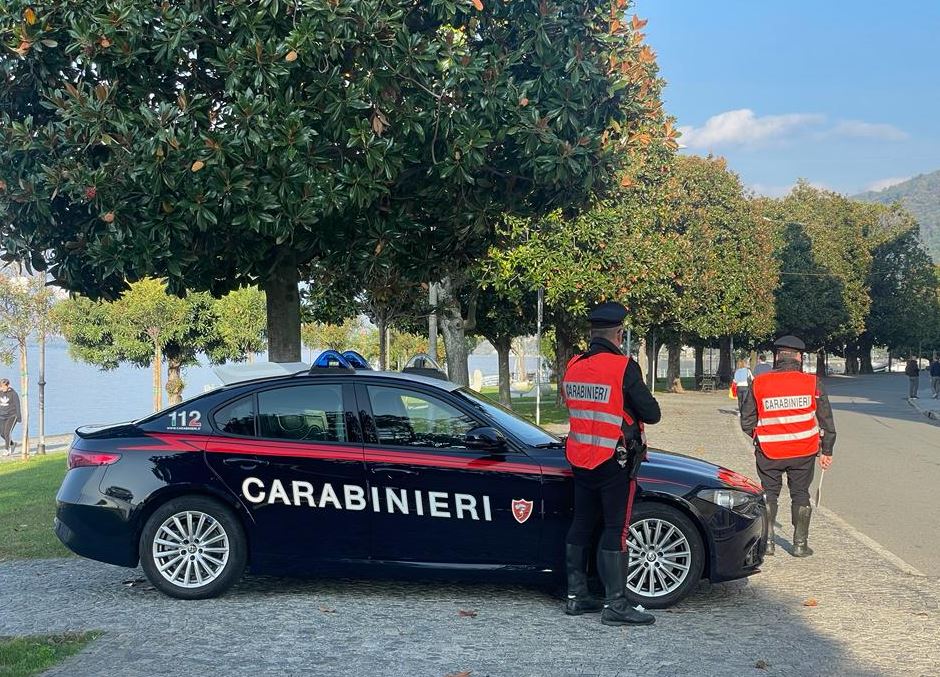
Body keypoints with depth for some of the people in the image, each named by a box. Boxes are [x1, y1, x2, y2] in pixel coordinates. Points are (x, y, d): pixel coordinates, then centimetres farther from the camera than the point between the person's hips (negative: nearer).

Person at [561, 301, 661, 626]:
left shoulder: (573, 367, 6)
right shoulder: (624, 367, -15)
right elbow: (652, 413, -12)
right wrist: (636, 404, 9)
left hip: (579, 459, 7)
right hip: (615, 462, -7)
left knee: (581, 524, 14)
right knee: (616, 530, -2)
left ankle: (576, 596, 20)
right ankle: (615, 605, -1)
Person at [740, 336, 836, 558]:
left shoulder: (759, 383, -5)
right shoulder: (812, 383, -5)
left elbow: (746, 422, 0)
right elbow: (827, 421, 1)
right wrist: (826, 451, 11)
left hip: (769, 452, 0)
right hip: (803, 451, 0)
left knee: (769, 493, 14)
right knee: (800, 495, 13)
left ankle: (767, 541, 11)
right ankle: (800, 544, 16)